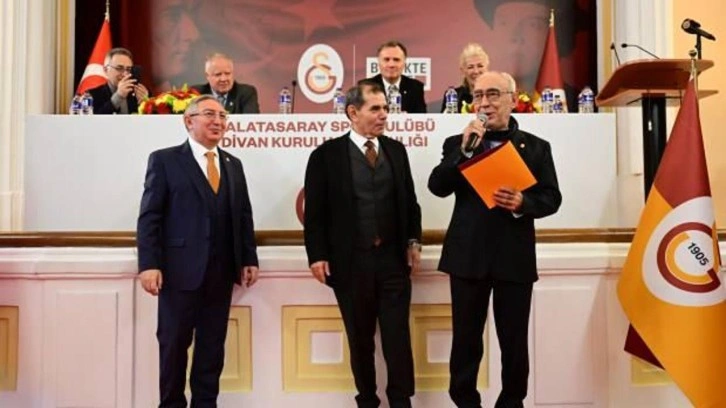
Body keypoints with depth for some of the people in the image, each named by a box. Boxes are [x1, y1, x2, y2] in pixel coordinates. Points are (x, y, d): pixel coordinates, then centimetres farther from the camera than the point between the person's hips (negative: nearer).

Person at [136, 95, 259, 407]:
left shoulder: (233, 164, 15)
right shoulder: (164, 160, 0)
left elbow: (243, 216, 13)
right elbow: (149, 216, -6)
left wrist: (249, 259, 6)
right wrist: (149, 264, -14)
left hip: (221, 271, 4)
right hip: (180, 270, -4)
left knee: (213, 344, 10)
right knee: (174, 343, 7)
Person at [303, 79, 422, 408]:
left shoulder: (396, 150, 9)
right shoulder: (327, 154, -3)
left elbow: (409, 201, 13)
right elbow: (315, 211, -4)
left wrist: (413, 241, 5)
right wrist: (317, 255, -9)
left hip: (393, 259, 2)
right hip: (350, 262, -2)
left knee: (398, 336, 5)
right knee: (360, 339, 12)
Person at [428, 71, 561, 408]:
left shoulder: (536, 147, 7)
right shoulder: (457, 144, 7)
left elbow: (551, 198, 2)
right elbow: (437, 187, -7)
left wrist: (523, 203, -18)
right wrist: (465, 150, -16)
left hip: (515, 257, 0)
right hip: (468, 255, 0)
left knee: (514, 340, 9)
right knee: (466, 338, 9)